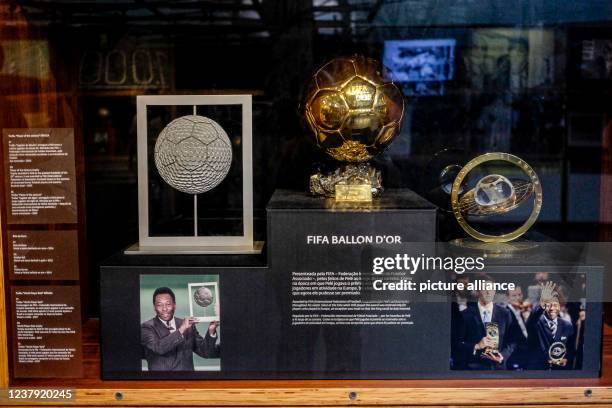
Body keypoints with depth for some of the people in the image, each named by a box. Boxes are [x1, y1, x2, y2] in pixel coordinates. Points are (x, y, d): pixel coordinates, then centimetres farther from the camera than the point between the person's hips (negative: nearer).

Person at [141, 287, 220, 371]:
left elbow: (205, 352, 6)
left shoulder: (188, 325, 6)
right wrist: (181, 330, -21)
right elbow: (158, 348, -17)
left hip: (187, 369, 2)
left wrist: (211, 331, -8)